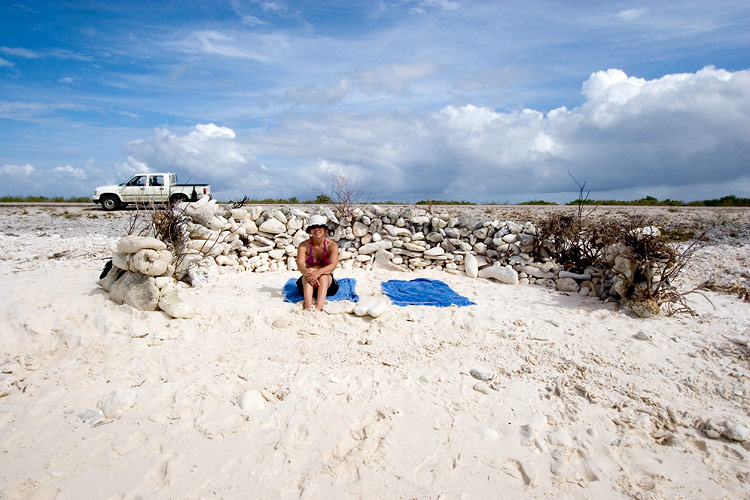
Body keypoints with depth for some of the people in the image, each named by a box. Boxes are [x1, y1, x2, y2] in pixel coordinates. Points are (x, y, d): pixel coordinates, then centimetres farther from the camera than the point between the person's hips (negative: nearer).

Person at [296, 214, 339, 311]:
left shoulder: (332, 245, -8)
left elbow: (333, 265, -24)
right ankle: (308, 306, -52)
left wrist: (319, 272, -43)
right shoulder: (304, 245, -5)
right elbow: (300, 263, -21)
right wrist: (307, 272, -44)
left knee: (323, 274, -32)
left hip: (327, 284, -1)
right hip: (306, 285, 1)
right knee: (308, 273, -30)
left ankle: (319, 307, -53)